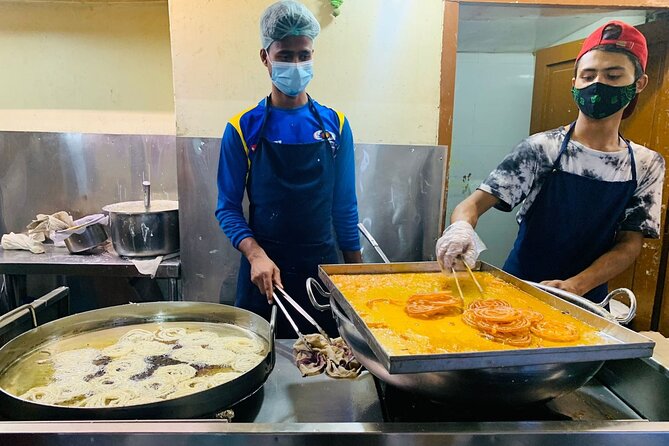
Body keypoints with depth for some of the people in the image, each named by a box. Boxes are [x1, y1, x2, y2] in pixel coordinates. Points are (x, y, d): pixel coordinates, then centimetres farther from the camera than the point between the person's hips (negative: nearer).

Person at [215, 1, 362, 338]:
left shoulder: (335, 124, 1)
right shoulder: (243, 128, -4)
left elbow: (344, 205, 4)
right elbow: (228, 207, -3)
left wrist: (356, 271, 5)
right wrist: (256, 255, -19)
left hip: (323, 265, 2)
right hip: (264, 270, -1)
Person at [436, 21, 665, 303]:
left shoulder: (648, 165, -1)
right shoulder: (541, 149, -11)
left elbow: (629, 245, -2)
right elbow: (473, 204, -15)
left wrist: (575, 286, -19)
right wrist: (461, 226, -39)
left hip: (587, 297, 2)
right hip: (520, 289, -2)